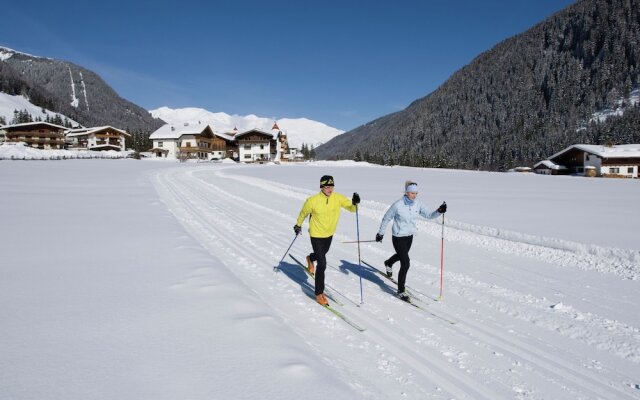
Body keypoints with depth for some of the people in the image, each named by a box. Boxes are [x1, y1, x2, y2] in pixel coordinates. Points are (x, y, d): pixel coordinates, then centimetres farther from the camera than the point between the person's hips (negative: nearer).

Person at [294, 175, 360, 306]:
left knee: (322, 254, 31)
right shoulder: (313, 201, -23)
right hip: (316, 235, -5)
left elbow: (351, 208, -15)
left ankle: (310, 259, 68)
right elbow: (303, 213, -5)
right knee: (322, 264, -9)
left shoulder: (338, 198, -15)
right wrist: (298, 225, 10)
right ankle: (319, 294, 3)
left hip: (329, 234, 5)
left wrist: (355, 203, -37)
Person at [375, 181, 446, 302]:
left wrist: (439, 211, -24)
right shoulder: (398, 205, -20)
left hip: (410, 236, 6)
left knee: (401, 255, 31)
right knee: (406, 264, -10)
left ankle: (388, 264, 64)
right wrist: (380, 233, -2)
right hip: (398, 237, -6)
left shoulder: (418, 204, -7)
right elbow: (386, 218, -9)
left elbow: (429, 215, -5)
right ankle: (401, 291, 5)